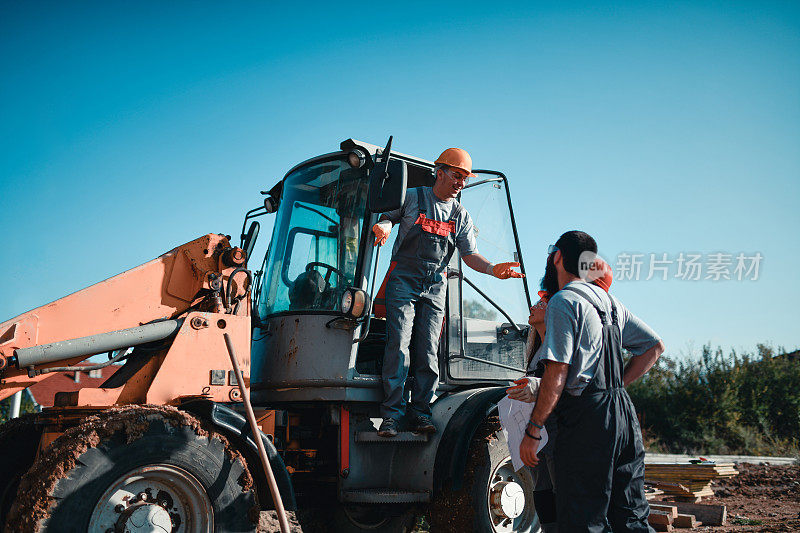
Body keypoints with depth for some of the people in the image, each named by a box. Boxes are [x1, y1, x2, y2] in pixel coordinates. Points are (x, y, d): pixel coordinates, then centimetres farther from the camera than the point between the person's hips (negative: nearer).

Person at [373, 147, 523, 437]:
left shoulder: (461, 215, 13)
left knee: (428, 352, -3)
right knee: (399, 345, -11)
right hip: (403, 280, -3)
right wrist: (384, 226, -17)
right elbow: (388, 216, 9)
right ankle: (392, 414, -10)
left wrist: (493, 269, -10)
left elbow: (469, 254, 9)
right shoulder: (412, 197, 6)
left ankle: (420, 413, 2)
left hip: (435, 286, 3)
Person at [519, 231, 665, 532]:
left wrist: (532, 431, -12)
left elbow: (557, 373, -17)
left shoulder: (563, 302, -9)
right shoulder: (608, 301, 17)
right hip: (624, 413, 9)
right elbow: (655, 347, 23)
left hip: (587, 420, -8)